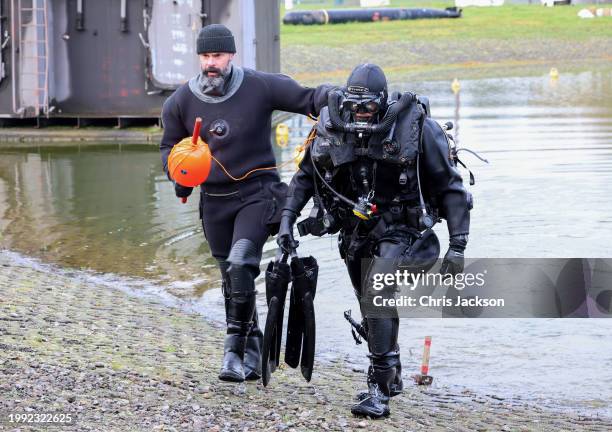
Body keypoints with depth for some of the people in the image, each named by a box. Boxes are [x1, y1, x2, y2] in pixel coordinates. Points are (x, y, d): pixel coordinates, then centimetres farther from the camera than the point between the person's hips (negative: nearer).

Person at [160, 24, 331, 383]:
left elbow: (308, 98, -5)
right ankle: (253, 351, 27)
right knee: (231, 278, 13)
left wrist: (335, 98, -27)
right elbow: (170, 146, 13)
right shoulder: (181, 102, -1)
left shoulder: (260, 87, -11)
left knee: (240, 264, -25)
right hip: (215, 201, 5)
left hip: (257, 193, -5)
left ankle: (236, 349, -14)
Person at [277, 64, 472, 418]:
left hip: (402, 232, -5)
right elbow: (306, 176, 11)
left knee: (377, 295, -26)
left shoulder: (416, 128, -17)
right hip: (357, 233, 5)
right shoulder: (332, 127, -6)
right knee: (373, 308, 14)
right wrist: (287, 219, -1)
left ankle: (379, 391, -23)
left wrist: (458, 246, -14)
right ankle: (392, 378, 38)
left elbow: (451, 188, -10)